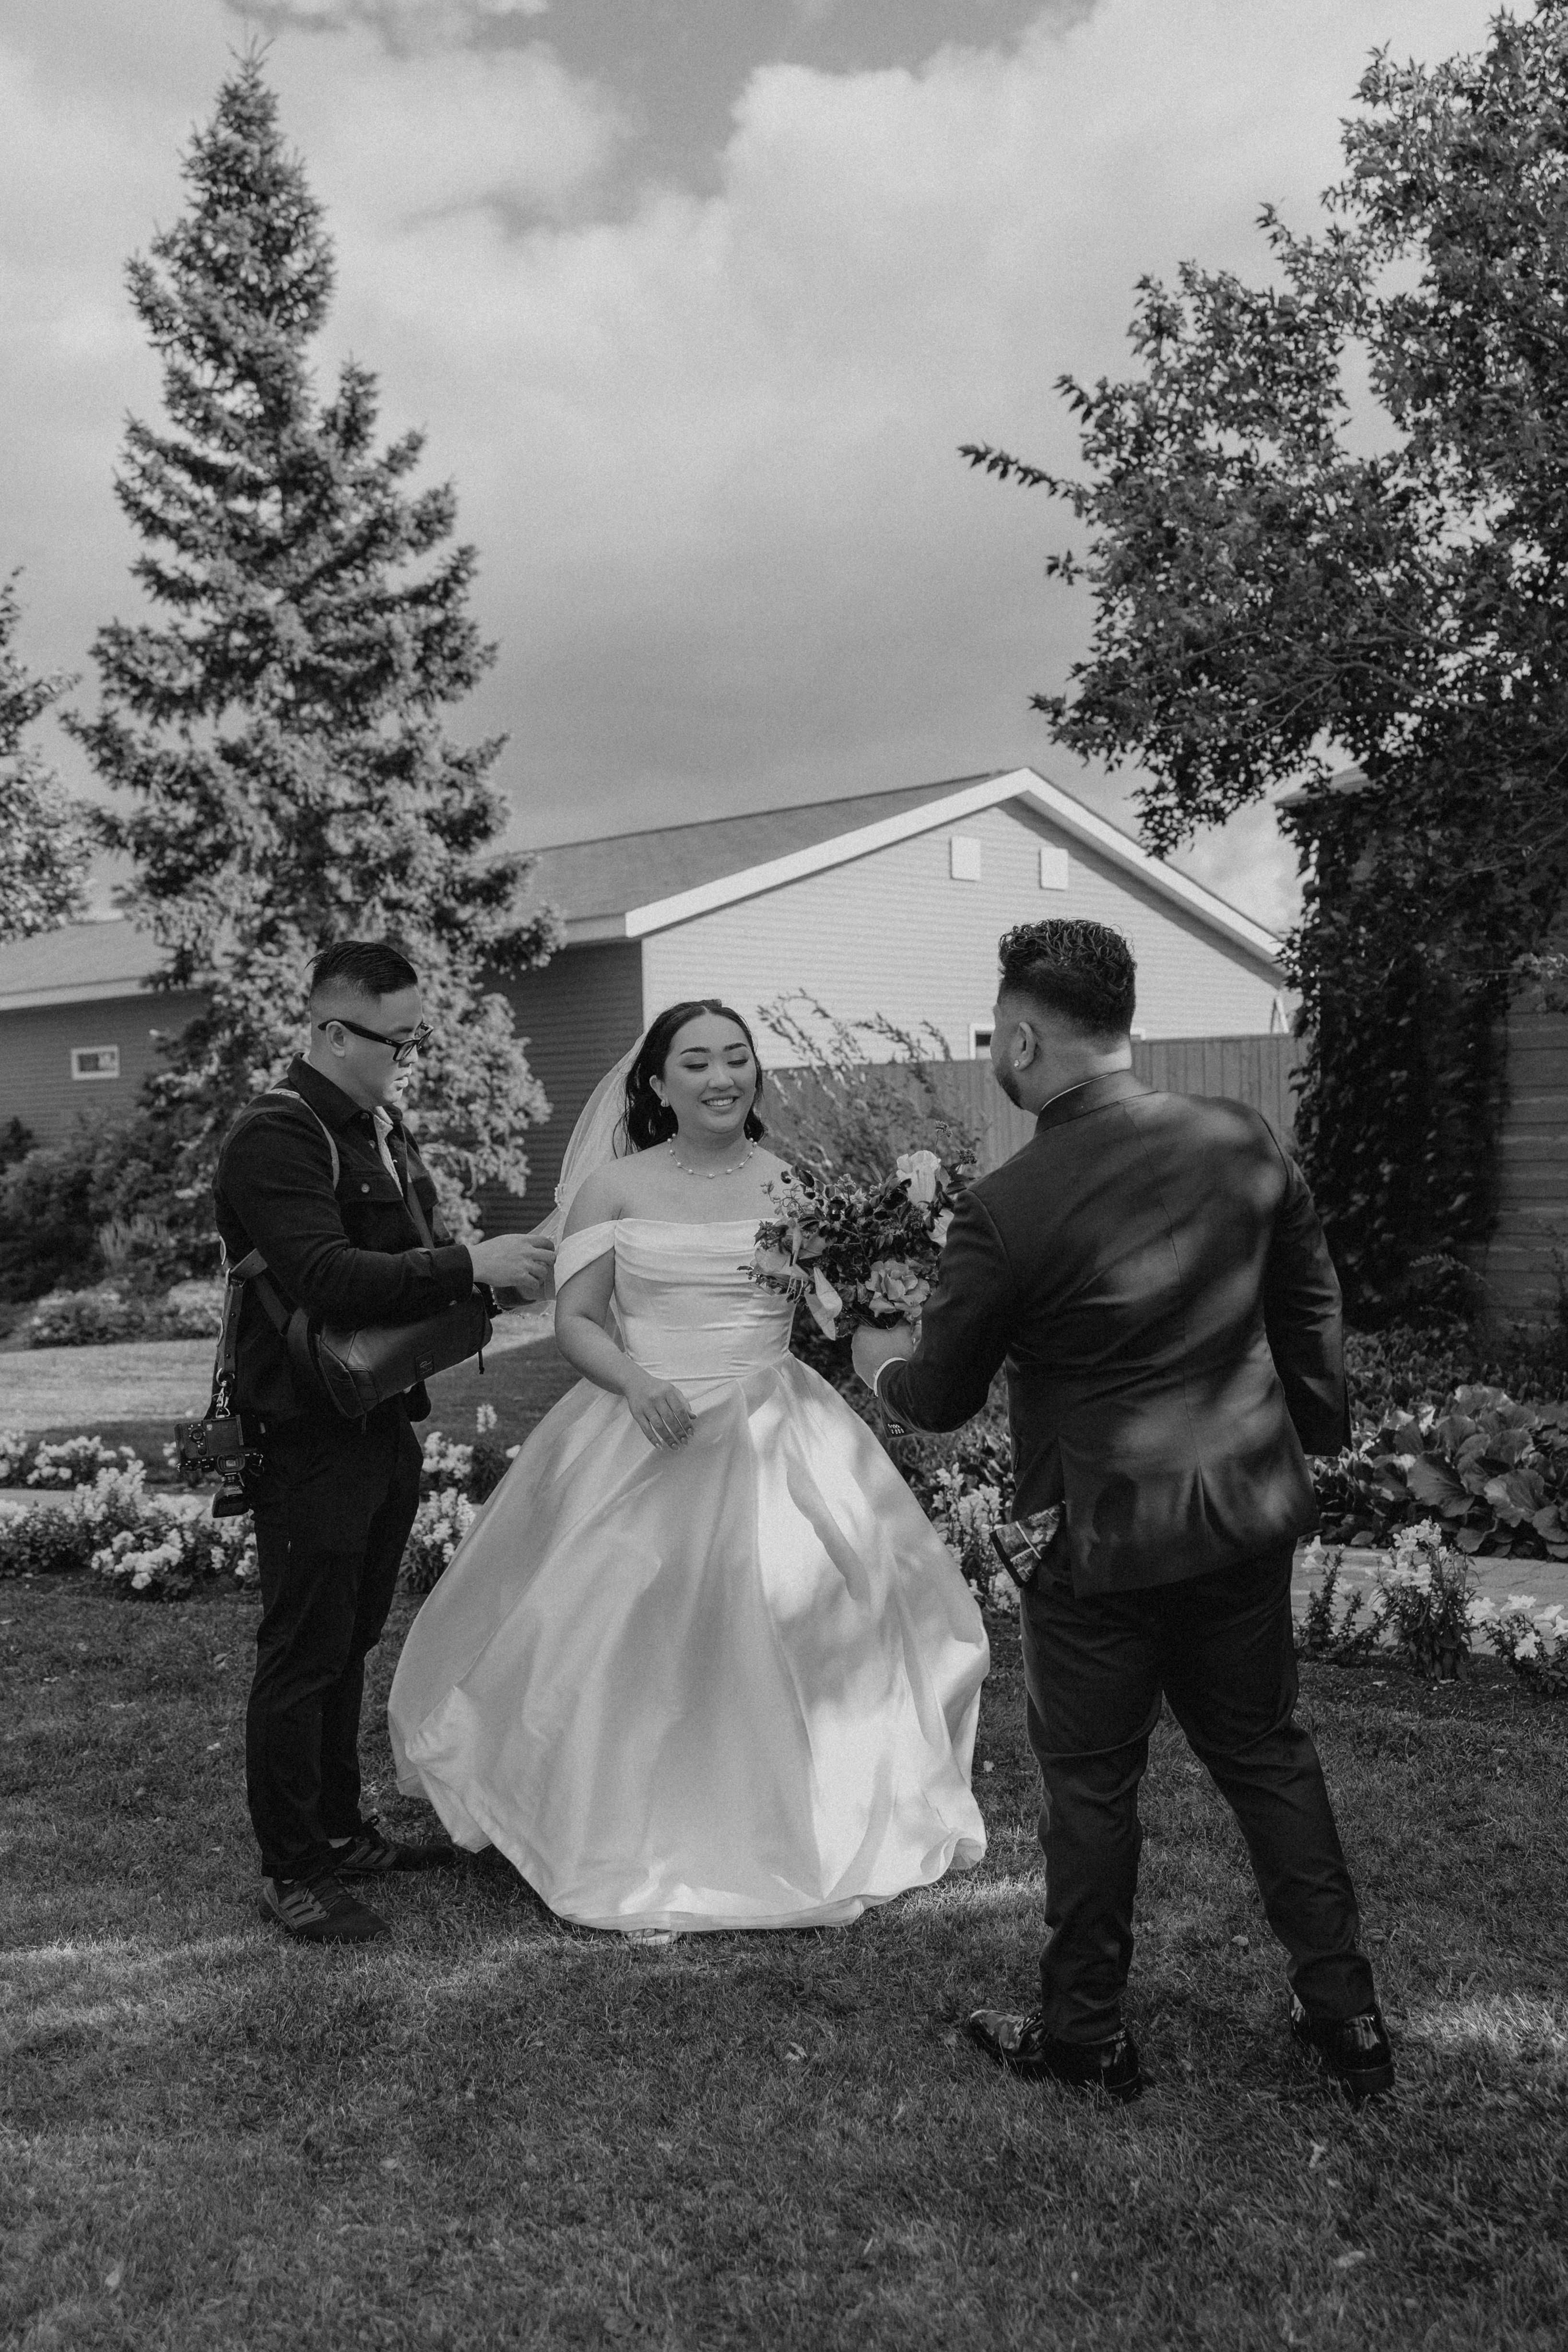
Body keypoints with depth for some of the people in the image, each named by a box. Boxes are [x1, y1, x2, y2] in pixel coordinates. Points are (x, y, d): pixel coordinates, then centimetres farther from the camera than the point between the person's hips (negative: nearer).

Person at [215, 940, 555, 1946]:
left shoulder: (386, 1126, 12)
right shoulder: (276, 1137, -17)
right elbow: (328, 1278, -28)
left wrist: (498, 1265, 1)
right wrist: (469, 1265, -27)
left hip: (386, 1423, 9)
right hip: (310, 1438, -9)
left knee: (350, 1642, 20)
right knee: (303, 1653, 2)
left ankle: (342, 1831, 35)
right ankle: (292, 1870, 16)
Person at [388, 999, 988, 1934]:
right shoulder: (614, 1185, 1)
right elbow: (576, 1322, 0)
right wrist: (635, 1381, -18)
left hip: (777, 1435, 1)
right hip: (647, 1435, -1)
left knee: (795, 1630, 0)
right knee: (632, 1636, -1)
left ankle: (810, 1835, 22)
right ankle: (642, 1852, 19)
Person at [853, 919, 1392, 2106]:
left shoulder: (1007, 1210, -21)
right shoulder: (1247, 1142, -6)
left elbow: (941, 1399, -8)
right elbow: (1313, 1314, 7)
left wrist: (883, 1361, 14)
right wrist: (1317, 1433, 24)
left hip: (1105, 1539, -5)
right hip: (1251, 1514, 5)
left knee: (1092, 1784, 13)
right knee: (1268, 1752, 21)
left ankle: (1086, 2033, 31)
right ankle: (1347, 2016, 32)